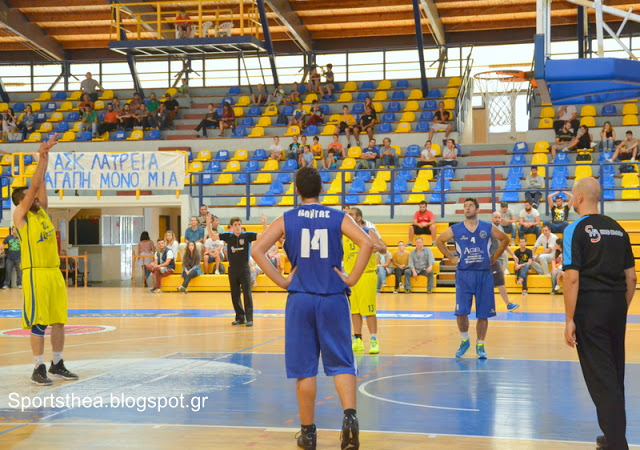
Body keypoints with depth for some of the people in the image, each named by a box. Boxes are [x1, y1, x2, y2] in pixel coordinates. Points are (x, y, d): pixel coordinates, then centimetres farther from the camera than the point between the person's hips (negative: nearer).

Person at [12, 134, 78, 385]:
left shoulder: (42, 211, 15)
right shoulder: (20, 215, -3)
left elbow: (41, 184, 7)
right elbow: (34, 185, -10)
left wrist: (46, 156, 2)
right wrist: (42, 157, -10)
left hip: (55, 272, 7)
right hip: (35, 273, -7)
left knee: (59, 321, 9)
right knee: (38, 323, -5)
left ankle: (57, 365, 18)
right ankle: (39, 369, 1)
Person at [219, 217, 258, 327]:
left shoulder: (247, 235, -5)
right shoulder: (228, 236, 2)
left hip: (244, 269, -3)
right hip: (232, 269, 3)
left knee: (247, 294, -6)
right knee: (235, 296, 7)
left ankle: (249, 318, -4)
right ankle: (240, 318, 17)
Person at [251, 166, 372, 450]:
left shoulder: (286, 220, 3)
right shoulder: (338, 218, 2)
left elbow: (257, 250, -6)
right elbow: (366, 243, -13)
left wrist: (281, 281, -2)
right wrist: (352, 279, -6)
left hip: (300, 299, 0)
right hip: (333, 299, 0)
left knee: (305, 367, 7)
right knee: (341, 363, 6)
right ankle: (349, 416, -16)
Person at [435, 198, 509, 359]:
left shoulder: (488, 228, 3)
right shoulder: (455, 229, 2)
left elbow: (505, 239, 15)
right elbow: (439, 241, 15)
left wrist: (494, 257, 7)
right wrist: (451, 257, 7)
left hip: (484, 274, 0)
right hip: (464, 274, 0)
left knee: (483, 313, 2)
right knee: (461, 311, -8)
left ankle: (480, 345, 15)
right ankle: (464, 341, 14)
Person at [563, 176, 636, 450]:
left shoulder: (576, 230, -8)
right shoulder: (617, 229, 10)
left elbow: (572, 278, -15)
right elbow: (631, 276, 11)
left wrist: (569, 320, -12)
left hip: (590, 307, -6)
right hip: (616, 305, 6)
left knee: (600, 376, -3)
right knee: (615, 373, 16)